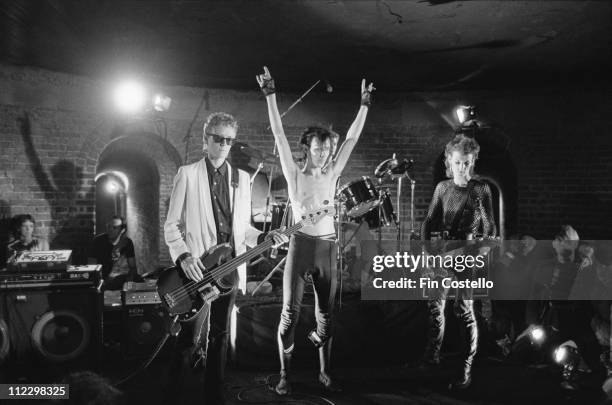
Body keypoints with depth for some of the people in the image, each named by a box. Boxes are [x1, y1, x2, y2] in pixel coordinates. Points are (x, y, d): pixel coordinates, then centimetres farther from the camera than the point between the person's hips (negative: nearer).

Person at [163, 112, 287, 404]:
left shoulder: (241, 178, 13)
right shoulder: (188, 174, 0)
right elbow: (171, 224, -1)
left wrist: (265, 237, -3)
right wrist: (183, 256, -15)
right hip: (197, 268, -4)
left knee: (219, 335, 12)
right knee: (193, 339, -5)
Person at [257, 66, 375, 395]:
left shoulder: (331, 175, 9)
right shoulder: (295, 175, 0)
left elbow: (352, 139, 11)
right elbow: (279, 135, -7)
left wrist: (364, 105, 12)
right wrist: (271, 96, -12)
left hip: (328, 247, 4)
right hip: (301, 245, -3)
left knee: (326, 312, 9)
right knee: (290, 311, -2)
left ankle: (324, 371, 22)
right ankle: (285, 374, 9)